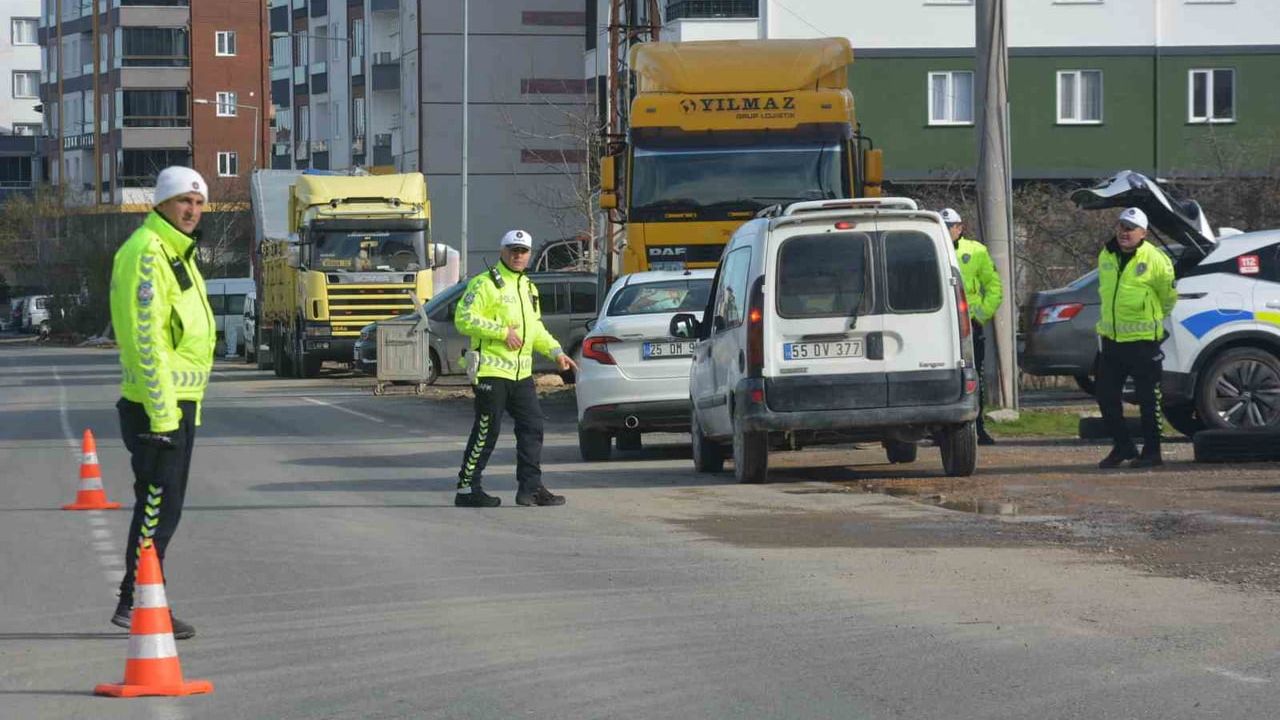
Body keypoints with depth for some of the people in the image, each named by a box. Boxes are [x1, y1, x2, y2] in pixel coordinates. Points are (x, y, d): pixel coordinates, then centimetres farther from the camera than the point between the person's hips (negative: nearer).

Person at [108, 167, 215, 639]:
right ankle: (136, 604, -2)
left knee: (163, 507, 14)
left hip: (178, 404, 10)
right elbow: (146, 341, -21)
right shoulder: (146, 254, -15)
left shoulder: (177, 254, 18)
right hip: (156, 405, -10)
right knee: (157, 508, -7)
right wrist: (163, 415, -24)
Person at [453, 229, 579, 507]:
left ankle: (531, 487, 10)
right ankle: (467, 489, 2)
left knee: (532, 427, 5)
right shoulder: (485, 284, -8)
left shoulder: (528, 287, 19)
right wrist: (502, 332, -19)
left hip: (521, 372, 8)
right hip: (491, 371, -8)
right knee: (486, 432, -5)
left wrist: (556, 352, 14)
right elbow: (464, 319, -17)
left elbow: (536, 328, 28)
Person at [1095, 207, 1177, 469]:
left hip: (1143, 339, -6)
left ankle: (1151, 452, 9)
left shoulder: (1154, 260, -12)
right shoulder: (1106, 256, 6)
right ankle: (1122, 447, 21)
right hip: (1111, 338, 6)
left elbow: (1168, 297, 1)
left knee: (1148, 398, 1)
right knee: (1106, 395, 8)